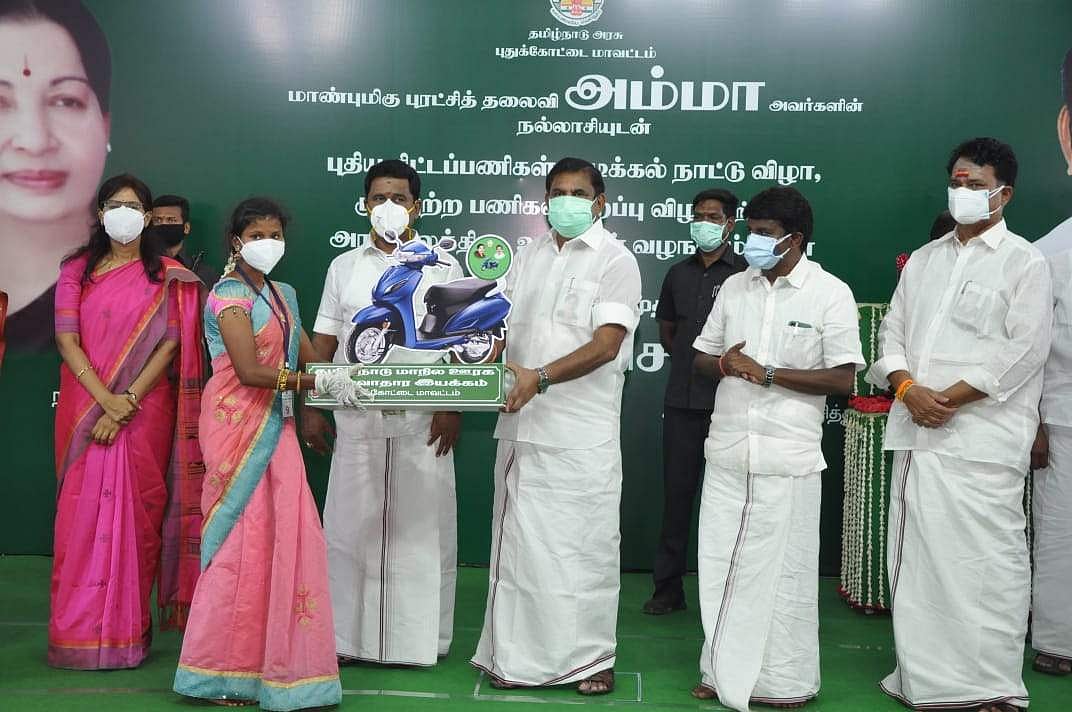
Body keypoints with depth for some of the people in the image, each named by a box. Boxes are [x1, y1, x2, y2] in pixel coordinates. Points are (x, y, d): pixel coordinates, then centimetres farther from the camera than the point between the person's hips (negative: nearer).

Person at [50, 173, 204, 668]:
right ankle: (78, 632, 8)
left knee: (137, 512, -1)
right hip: (86, 407, 1)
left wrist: (126, 403, -12)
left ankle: (127, 630, 7)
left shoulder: (166, 275, 6)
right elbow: (66, 340, 0)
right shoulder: (76, 271, 10)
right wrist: (106, 399, -14)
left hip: (145, 410, -1)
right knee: (82, 512, 0)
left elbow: (169, 344, -3)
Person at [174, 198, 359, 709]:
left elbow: (309, 357, 13)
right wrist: (318, 382, -19)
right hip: (238, 424, -7)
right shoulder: (229, 294, -8)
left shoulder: (282, 295, 17)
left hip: (273, 426, 7)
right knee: (244, 535, -3)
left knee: (277, 534, 5)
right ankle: (219, 670, 9)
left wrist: (345, 378, -2)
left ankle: (264, 660, 14)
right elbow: (250, 371, -18)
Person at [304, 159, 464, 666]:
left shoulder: (443, 267, 5)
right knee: (351, 526, 5)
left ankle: (418, 638, 13)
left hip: (422, 421, -2)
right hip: (356, 420, 2)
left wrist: (453, 407, -11)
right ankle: (347, 637, 16)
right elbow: (323, 344, 11)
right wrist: (311, 408, 5)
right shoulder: (344, 266, 13)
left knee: (420, 527, 2)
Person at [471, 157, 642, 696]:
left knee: (586, 545, 2)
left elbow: (606, 345, -14)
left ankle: (590, 657, 17)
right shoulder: (528, 258, 15)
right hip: (522, 427, 5)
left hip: (583, 435, -5)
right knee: (520, 541, 9)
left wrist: (539, 377, -25)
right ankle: (518, 655, 21)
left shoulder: (616, 261, -3)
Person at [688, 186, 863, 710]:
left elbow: (843, 378, -9)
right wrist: (725, 363, -8)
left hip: (789, 457, -5)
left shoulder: (830, 293, -4)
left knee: (785, 569, 3)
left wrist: (766, 373, -15)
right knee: (721, 565, 10)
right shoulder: (735, 287, 10)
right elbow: (702, 358, 16)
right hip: (728, 450, 5)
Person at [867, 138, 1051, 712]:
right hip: (916, 433, 6)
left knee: (987, 561, -5)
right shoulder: (923, 259, 19)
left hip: (982, 439, -6)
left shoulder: (1024, 262, 1)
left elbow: (1023, 350, -8)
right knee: (916, 556, 9)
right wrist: (908, 388, -6)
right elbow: (892, 332, 14)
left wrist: (948, 398, -13)